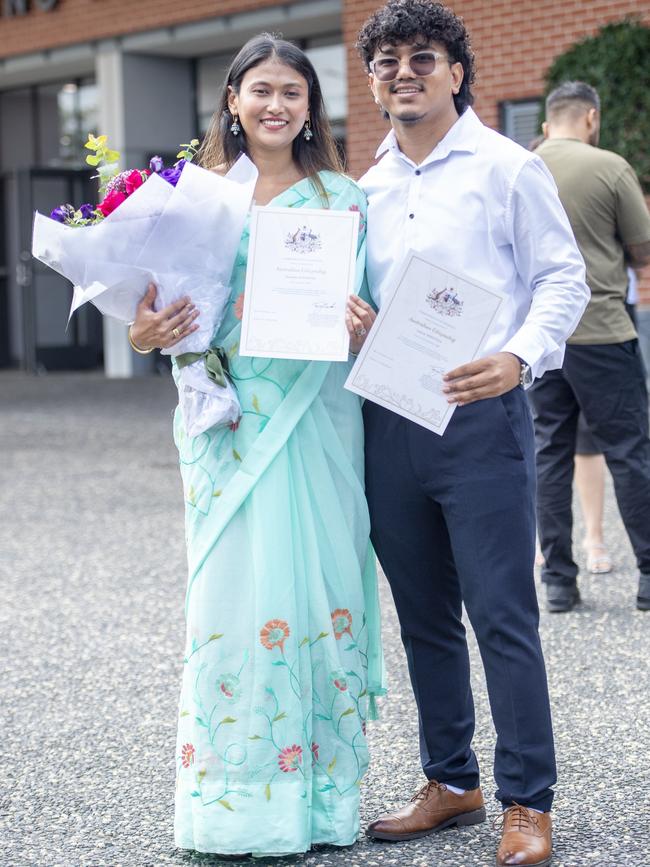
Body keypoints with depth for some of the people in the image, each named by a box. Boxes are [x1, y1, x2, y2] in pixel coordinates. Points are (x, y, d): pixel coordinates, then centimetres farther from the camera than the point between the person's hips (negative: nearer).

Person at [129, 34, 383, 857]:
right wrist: (148, 334, -12)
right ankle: (236, 796, 8)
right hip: (228, 418, 0)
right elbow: (177, 305, 9)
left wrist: (365, 328, -15)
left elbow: (377, 306, 8)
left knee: (317, 588, 0)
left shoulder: (343, 197, 8)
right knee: (234, 592, -2)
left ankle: (320, 790, 13)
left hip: (317, 416, 0)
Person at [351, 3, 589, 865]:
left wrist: (518, 357, -18)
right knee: (424, 617, 12)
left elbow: (563, 279, -3)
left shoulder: (508, 168, 0)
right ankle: (450, 783, 25)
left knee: (502, 615, -5)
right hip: (388, 422, 5)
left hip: (480, 417, -5)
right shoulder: (365, 187, 15)